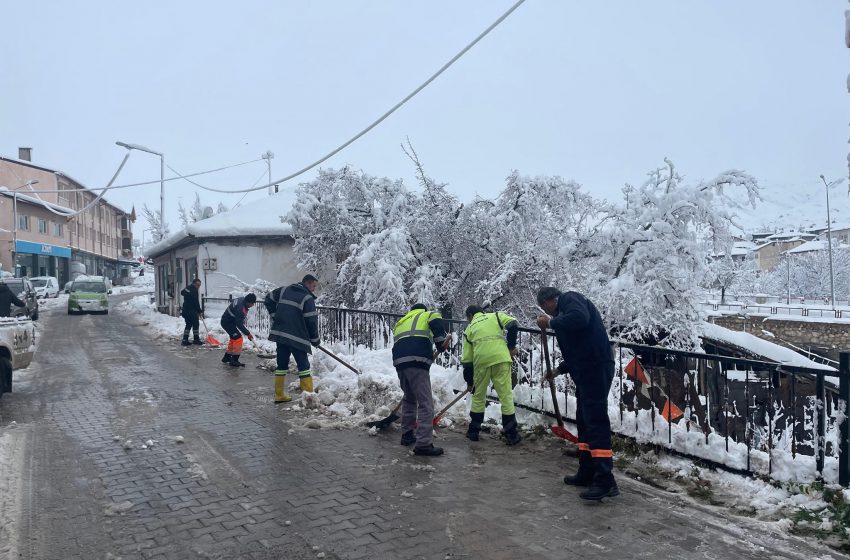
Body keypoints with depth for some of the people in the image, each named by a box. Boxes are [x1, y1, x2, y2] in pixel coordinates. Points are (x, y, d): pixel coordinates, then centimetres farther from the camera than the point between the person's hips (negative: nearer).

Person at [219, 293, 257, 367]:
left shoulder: (242, 300, -3)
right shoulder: (240, 308, -32)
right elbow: (239, 324, -32)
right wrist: (248, 334, -28)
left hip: (230, 321, 10)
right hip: (227, 322, -10)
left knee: (234, 338, 20)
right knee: (238, 338, -14)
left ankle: (227, 357, 33)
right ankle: (234, 360, -10)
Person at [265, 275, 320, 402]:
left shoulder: (284, 290, 13)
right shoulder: (308, 298, -6)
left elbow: (268, 300, 19)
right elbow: (311, 320, -8)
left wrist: (276, 317, 19)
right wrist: (315, 339, 4)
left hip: (279, 333, 6)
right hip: (297, 337, -6)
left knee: (282, 364, 15)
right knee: (304, 366, -1)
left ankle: (279, 395, 20)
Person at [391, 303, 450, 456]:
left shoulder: (400, 323, 36)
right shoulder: (426, 315, 20)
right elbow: (436, 320, -6)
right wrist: (441, 341, -3)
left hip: (399, 361, 7)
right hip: (417, 361, -6)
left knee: (409, 398, 25)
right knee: (426, 403, -6)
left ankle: (407, 434, 31)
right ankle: (423, 444, -11)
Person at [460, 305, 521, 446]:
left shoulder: (469, 328, 23)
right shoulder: (495, 316, 21)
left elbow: (467, 359, 20)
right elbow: (513, 324, -1)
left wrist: (469, 382, 27)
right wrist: (511, 346, 9)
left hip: (481, 361, 1)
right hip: (501, 358, -1)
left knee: (478, 396, 18)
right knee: (506, 395, 2)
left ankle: (473, 431, 26)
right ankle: (511, 434, 3)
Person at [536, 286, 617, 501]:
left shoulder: (569, 298, -3)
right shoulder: (564, 311, 25)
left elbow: (580, 318, -27)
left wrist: (551, 323, -15)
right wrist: (558, 370, 36)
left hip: (596, 368, -11)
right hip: (587, 371, 11)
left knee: (596, 422, -11)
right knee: (584, 421, 16)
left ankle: (605, 481, -9)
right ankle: (587, 473, 26)